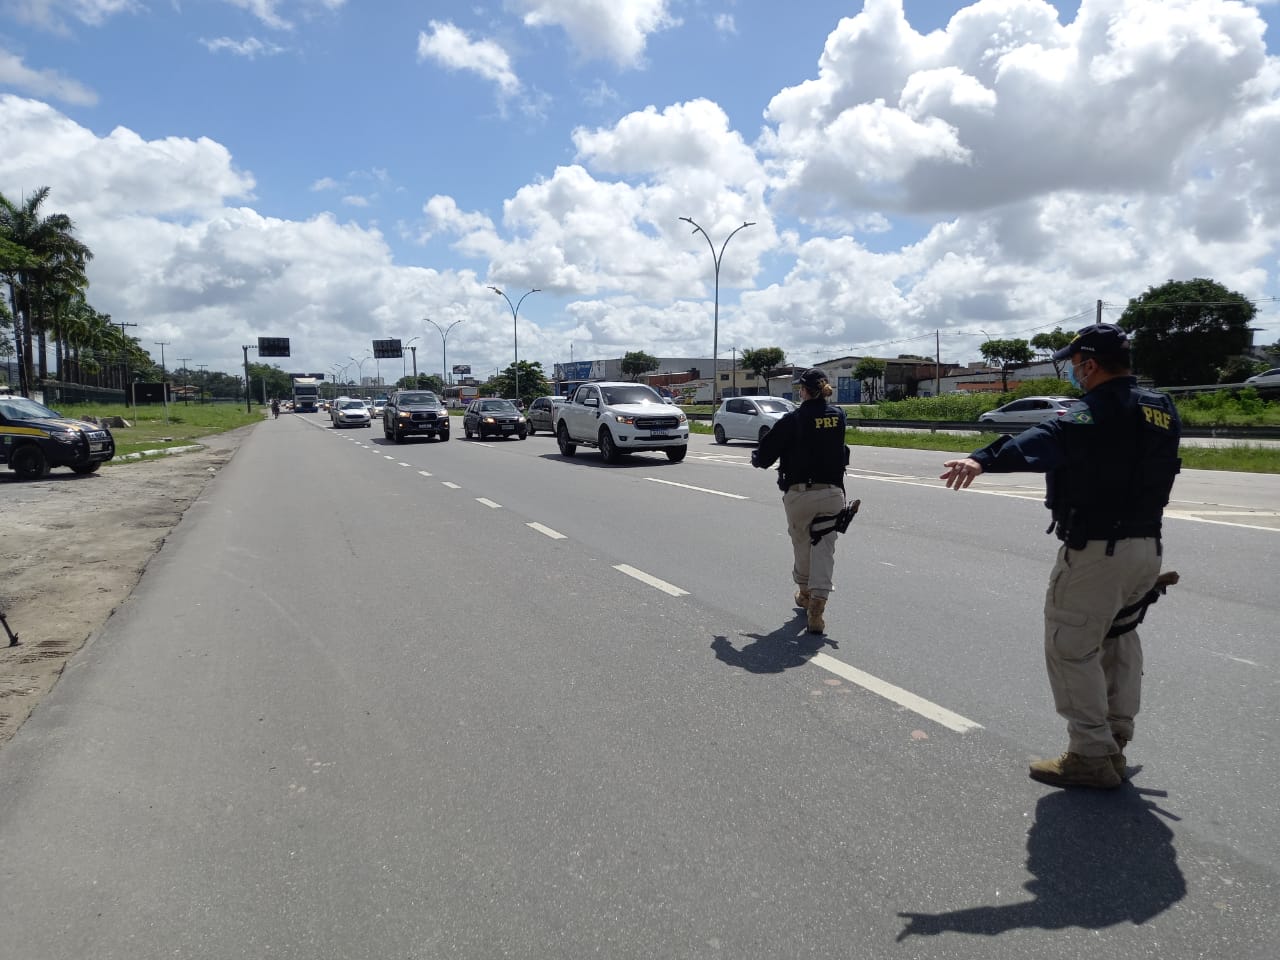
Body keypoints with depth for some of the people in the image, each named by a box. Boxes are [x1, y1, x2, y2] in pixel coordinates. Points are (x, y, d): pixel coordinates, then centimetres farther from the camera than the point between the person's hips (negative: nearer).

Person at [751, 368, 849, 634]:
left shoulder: (793, 419, -9)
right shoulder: (838, 416, 3)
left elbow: (765, 454, -7)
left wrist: (756, 459, 16)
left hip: (799, 494, -2)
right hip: (833, 492, 2)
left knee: (801, 545, 18)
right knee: (824, 548, 3)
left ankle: (804, 594, 38)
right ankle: (816, 609, -6)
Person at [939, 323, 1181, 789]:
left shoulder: (1096, 414, -18)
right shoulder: (1162, 409, 10)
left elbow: (1043, 440, -39)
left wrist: (984, 460, -53)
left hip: (1097, 552, -9)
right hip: (1146, 548, 10)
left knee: (1071, 649, 1)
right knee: (1118, 638, 23)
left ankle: (1092, 756, 8)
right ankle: (1115, 742, 34)